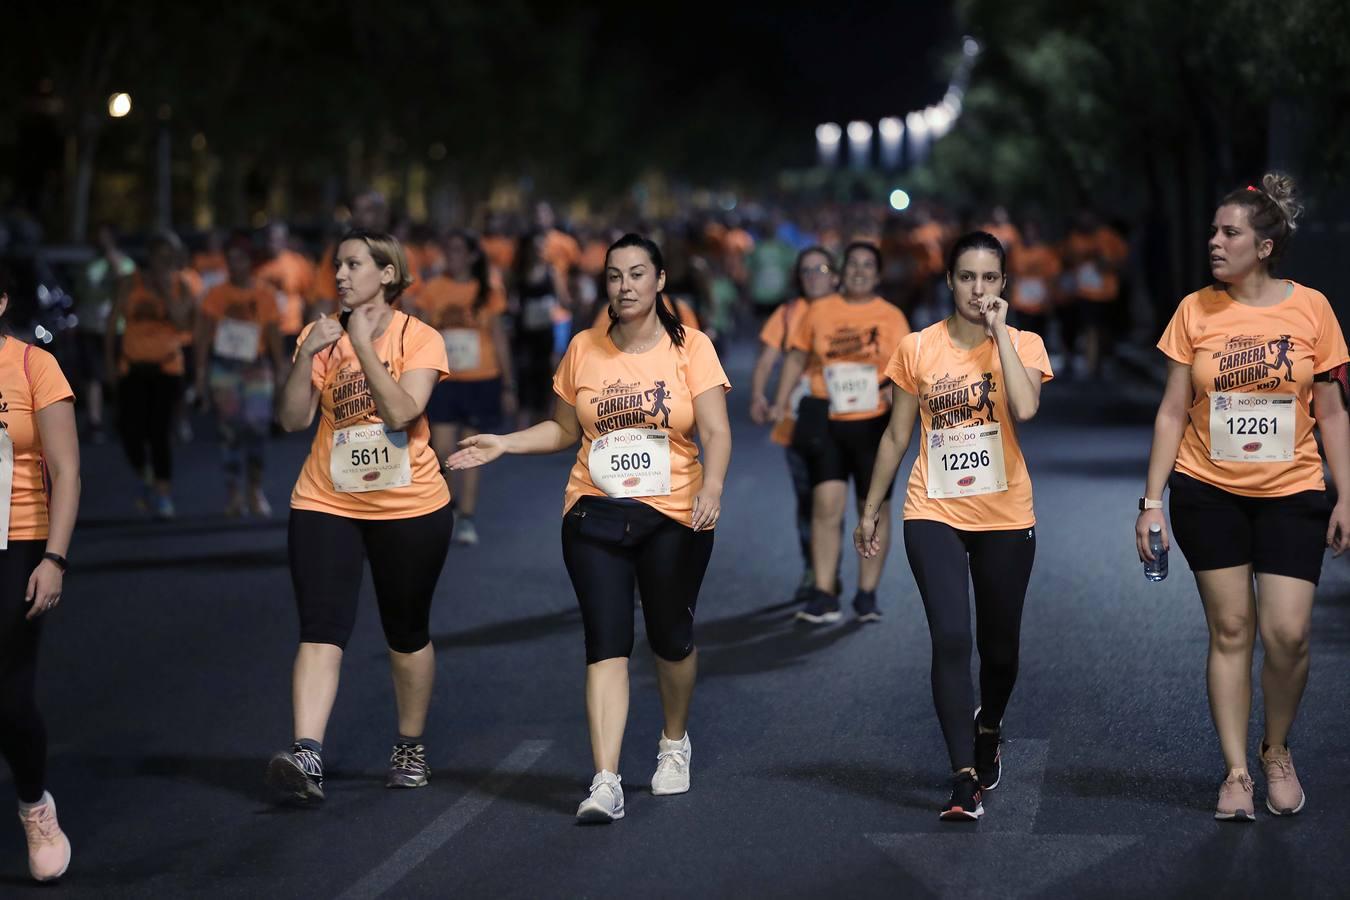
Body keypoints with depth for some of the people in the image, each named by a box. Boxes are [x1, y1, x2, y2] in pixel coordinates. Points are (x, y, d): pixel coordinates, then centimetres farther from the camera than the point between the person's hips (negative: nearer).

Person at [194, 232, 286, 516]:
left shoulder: (265, 297, 5)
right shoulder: (217, 295, 3)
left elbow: (274, 337, 8)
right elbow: (204, 335, 2)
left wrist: (281, 371, 6)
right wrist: (201, 372, -3)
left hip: (256, 368, 1)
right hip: (223, 368, 0)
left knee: (257, 427, -9)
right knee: (230, 431, -2)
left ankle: (255, 490, 5)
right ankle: (234, 495, 5)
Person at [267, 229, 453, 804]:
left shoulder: (420, 339, -5)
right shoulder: (323, 336, 4)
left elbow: (401, 411, -20)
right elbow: (292, 419, -3)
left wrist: (363, 344, -18)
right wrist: (307, 354, -15)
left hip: (410, 506, -1)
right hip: (327, 503, 2)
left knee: (407, 632, 11)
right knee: (321, 628, -13)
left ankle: (410, 747, 29)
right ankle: (307, 756, -23)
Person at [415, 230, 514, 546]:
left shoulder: (488, 290, 0)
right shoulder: (433, 289, 1)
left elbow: (499, 338, 4)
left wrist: (508, 386, 2)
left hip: (481, 381, 0)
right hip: (443, 380, 0)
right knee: (442, 451, -7)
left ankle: (467, 518, 15)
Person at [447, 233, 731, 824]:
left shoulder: (690, 347, -2)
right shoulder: (584, 349, 6)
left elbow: (716, 431, -10)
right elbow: (563, 429, 17)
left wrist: (712, 486, -26)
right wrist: (502, 444, 4)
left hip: (673, 516, -1)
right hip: (595, 512, 1)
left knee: (671, 639, 11)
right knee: (607, 643, -9)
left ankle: (675, 742, 40)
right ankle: (605, 782, -13)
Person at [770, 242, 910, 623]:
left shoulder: (892, 317, 4)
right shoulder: (819, 311, 7)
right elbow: (797, 357, 13)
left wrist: (897, 387, -21)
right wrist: (781, 403, 6)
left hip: (874, 423, 0)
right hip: (826, 422, 0)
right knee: (827, 505, -10)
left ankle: (867, 594, 17)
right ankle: (824, 596, -8)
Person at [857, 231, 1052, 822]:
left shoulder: (1022, 344, -1)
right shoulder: (918, 349, 1)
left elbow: (1024, 408, -22)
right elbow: (897, 435, 9)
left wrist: (999, 331, -17)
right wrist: (871, 509, 10)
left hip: (1004, 517, 1)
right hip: (934, 513, -1)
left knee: (999, 644, 13)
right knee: (951, 639, -15)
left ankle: (988, 732, 43)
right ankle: (965, 779, -13)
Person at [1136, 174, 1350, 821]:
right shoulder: (1196, 311, -2)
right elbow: (1173, 411, 2)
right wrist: (1151, 500, -2)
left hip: (1291, 493, -1)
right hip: (1208, 492, 1)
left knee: (1288, 633, -8)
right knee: (1230, 630, 3)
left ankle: (1277, 752, 17)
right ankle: (1237, 772, 12)